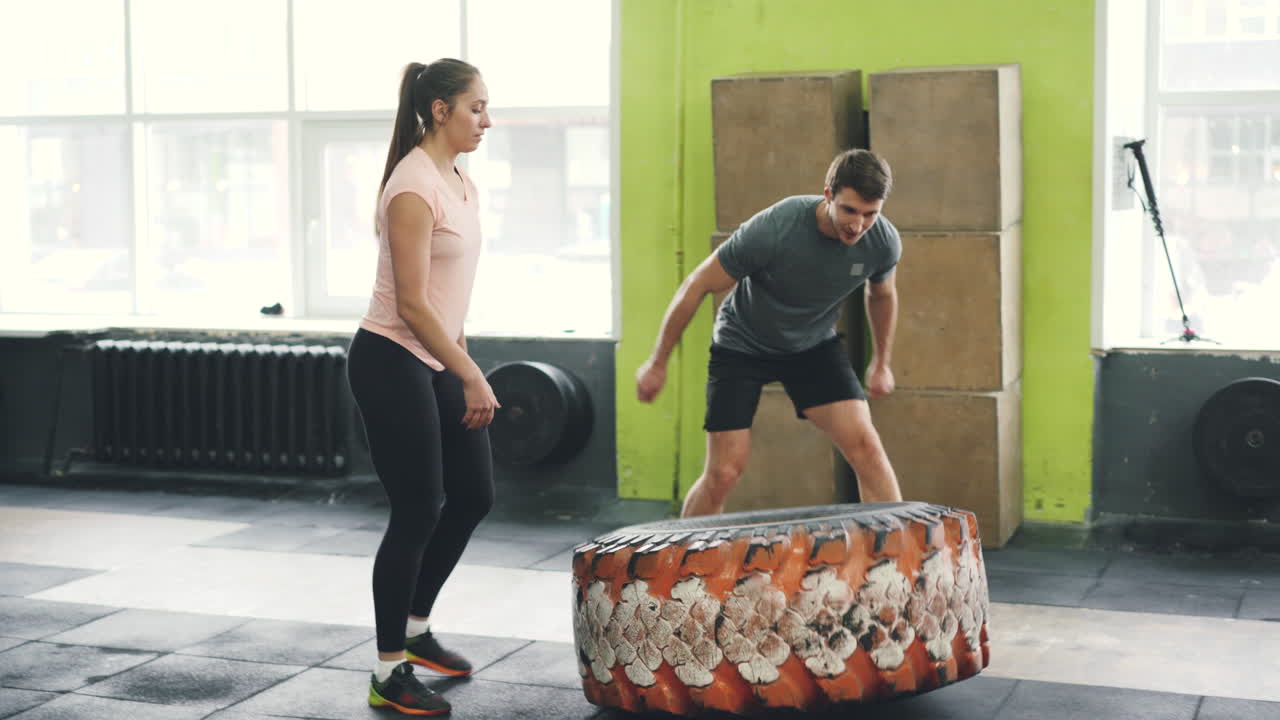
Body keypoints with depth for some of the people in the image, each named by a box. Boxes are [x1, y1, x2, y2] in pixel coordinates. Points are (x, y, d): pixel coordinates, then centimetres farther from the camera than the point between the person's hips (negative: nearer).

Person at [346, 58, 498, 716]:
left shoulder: (462, 185, 10)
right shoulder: (414, 188, -19)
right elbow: (411, 304, -22)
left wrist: (466, 368, 18)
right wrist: (471, 378, -20)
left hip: (436, 364, 9)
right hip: (391, 363, -9)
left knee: (473, 496, 14)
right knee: (418, 513, -5)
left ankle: (414, 629, 32)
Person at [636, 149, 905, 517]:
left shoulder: (883, 241, -18)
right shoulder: (772, 231, -33)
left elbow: (881, 295, 7)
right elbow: (698, 285, -20)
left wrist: (882, 363, 17)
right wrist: (657, 363, -12)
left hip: (814, 346, 3)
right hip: (742, 346, -3)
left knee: (866, 446, -15)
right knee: (724, 473, -9)